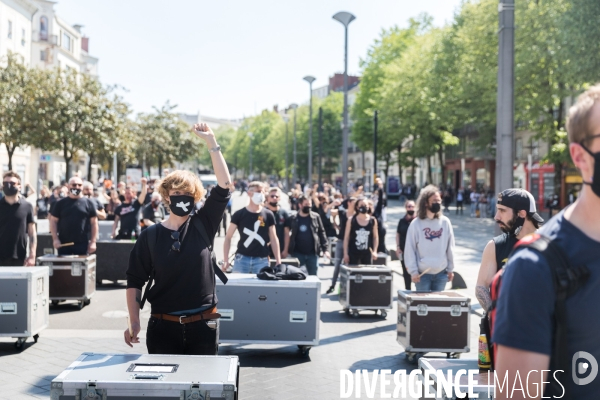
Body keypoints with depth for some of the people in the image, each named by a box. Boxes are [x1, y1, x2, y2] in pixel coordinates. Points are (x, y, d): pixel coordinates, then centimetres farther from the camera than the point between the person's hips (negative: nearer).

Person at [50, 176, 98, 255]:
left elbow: (94, 223, 3)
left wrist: (93, 242, -4)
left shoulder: (88, 203, 4)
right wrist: (55, 239, -4)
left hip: (83, 244, -1)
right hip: (63, 244, 1)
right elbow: (53, 221, 7)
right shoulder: (61, 203, 7)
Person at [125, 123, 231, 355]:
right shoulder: (150, 235, -1)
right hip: (163, 326, 0)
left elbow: (224, 186, -8)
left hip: (203, 326, 1)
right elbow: (135, 281, 2)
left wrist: (211, 142, -11)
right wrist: (134, 322, -6)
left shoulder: (203, 225, 0)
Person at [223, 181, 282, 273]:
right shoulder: (239, 214, 1)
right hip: (242, 259, -1)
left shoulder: (268, 215, 5)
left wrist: (278, 261, 1)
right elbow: (228, 237, 3)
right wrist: (226, 259, -7)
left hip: (262, 260, 1)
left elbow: (273, 239, 8)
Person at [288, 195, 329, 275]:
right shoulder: (293, 218, -2)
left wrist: (325, 249, -3)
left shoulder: (315, 217, 2)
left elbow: (321, 232, 4)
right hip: (297, 253, -1)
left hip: (312, 254, 1)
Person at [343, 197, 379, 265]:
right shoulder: (351, 220, -3)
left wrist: (374, 251, -4)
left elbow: (375, 237, 7)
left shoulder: (373, 221, 1)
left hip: (367, 253, 2)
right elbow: (346, 237, -1)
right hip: (353, 253, -2)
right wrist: (345, 253, -5)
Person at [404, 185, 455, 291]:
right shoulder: (416, 224, -6)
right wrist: (413, 271, -10)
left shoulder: (445, 222, 2)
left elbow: (450, 248, 6)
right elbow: (410, 249, -5)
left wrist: (450, 269, 6)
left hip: (441, 273, 3)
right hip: (422, 273, -2)